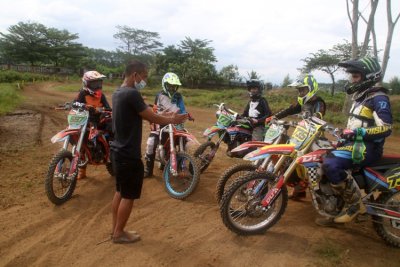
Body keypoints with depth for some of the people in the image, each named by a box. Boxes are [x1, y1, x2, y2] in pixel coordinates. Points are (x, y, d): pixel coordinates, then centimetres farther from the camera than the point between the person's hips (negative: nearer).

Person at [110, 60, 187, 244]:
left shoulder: (118, 93, 10)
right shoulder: (132, 94, -21)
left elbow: (145, 114, 14)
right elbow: (152, 118, -16)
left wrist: (167, 115, 14)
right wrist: (172, 120, 0)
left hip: (118, 151, 10)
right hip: (129, 155, -10)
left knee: (120, 192, 19)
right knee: (129, 196, 5)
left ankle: (115, 229, 31)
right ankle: (119, 233, 20)